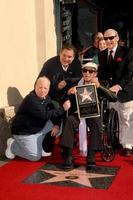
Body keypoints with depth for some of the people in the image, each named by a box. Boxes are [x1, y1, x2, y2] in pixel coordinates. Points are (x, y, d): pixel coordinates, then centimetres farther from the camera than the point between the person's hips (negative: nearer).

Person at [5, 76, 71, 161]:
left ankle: (39, 147, 9)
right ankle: (12, 145, 10)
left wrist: (57, 125, -15)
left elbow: (53, 112, 4)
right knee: (36, 157, -12)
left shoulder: (46, 98, 0)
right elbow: (45, 115, -34)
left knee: (56, 124, -3)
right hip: (24, 132, -9)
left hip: (38, 128, 9)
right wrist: (63, 108, -34)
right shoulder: (30, 99, -28)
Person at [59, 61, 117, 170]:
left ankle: (91, 156, -29)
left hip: (93, 114, -1)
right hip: (78, 114, 1)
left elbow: (114, 98, -12)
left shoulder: (99, 85, 2)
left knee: (96, 121, -34)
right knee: (70, 119, -31)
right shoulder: (77, 83, 6)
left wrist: (99, 86, -23)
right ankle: (68, 156, -28)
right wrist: (69, 92, -21)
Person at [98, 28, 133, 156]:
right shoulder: (102, 55, 11)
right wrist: (102, 84, -12)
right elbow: (101, 73, 9)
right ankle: (120, 142, 24)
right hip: (109, 90, 4)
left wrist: (119, 86, -25)